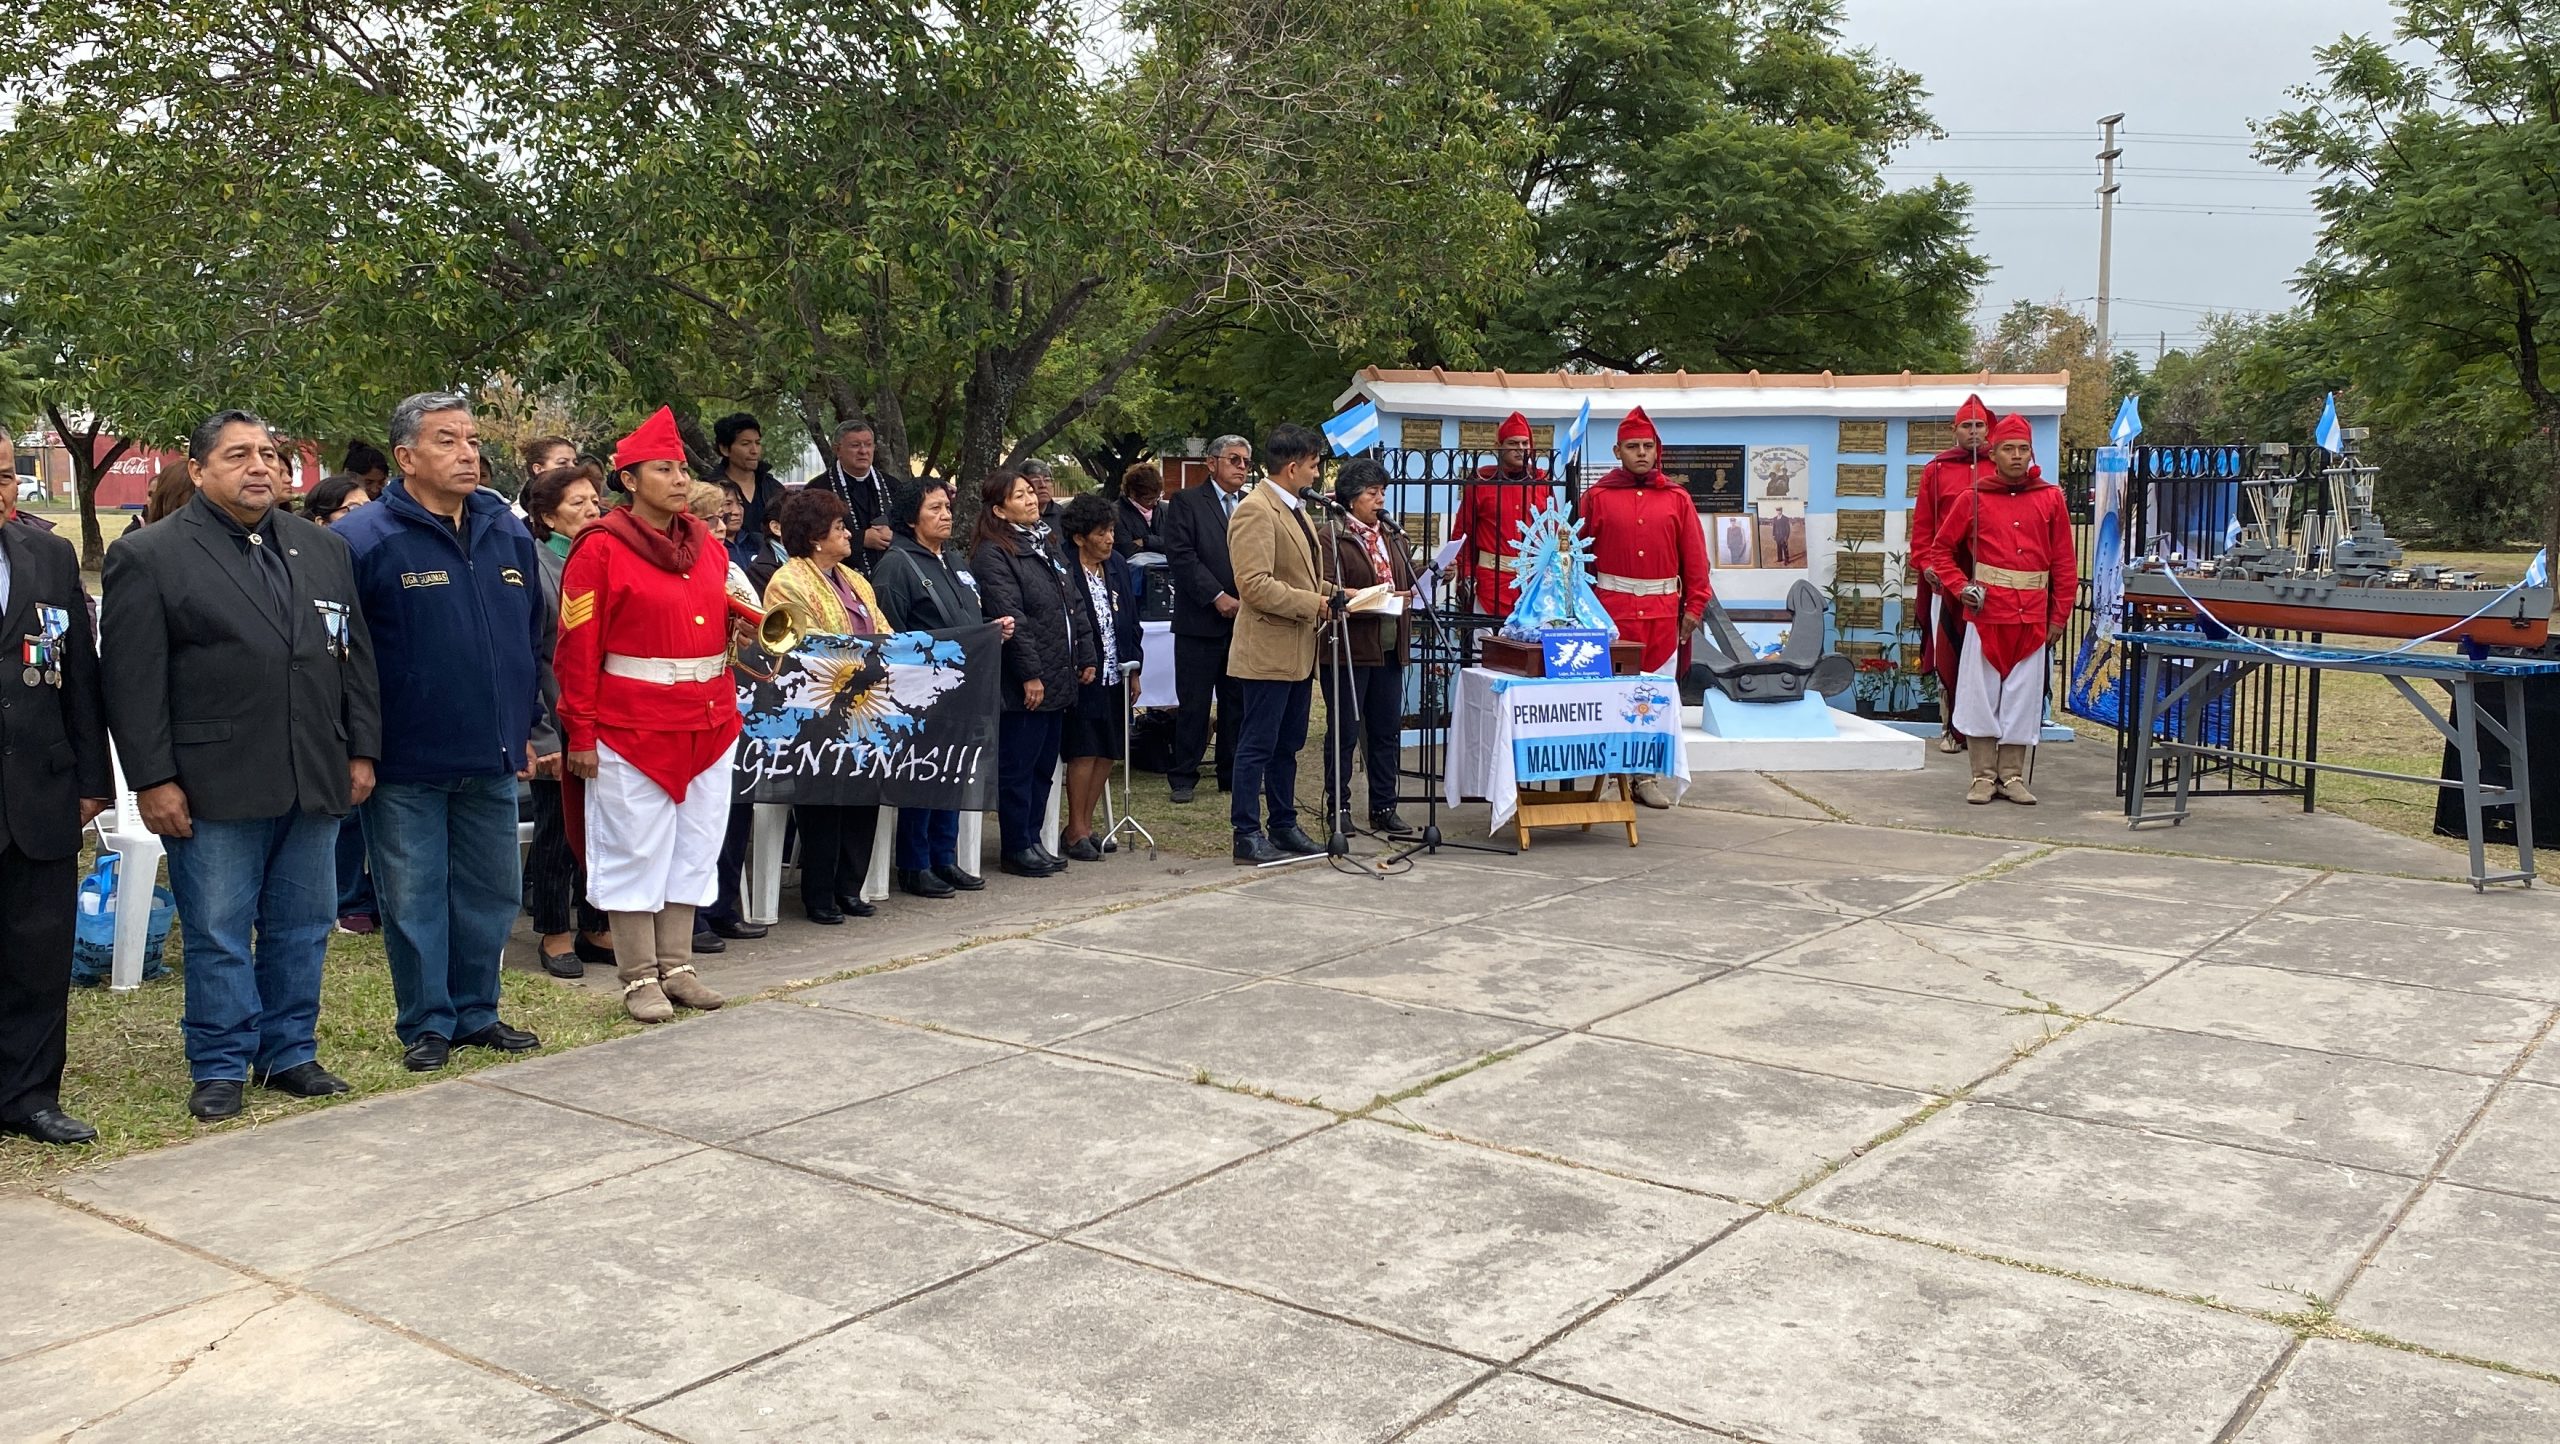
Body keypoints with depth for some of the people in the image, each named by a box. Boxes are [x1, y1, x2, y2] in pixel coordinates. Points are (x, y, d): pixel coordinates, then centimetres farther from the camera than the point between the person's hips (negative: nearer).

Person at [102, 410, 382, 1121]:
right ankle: (220, 1067, 15)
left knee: (302, 928, 11)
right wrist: (152, 780, -10)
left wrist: (361, 751, 9)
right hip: (213, 788, -4)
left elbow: (355, 656, 14)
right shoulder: (148, 556, -2)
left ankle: (291, 1053, 23)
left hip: (315, 781, 4)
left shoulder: (324, 548, 12)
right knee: (218, 935, 3)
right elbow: (133, 679, -6)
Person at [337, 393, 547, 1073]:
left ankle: (476, 1012, 28)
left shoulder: (509, 533, 7)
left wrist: (523, 726, 16)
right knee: (414, 900, 5)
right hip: (406, 766, -5)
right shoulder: (364, 540, -10)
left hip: (493, 761, 5)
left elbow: (535, 637, 17)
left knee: (491, 894, 13)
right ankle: (426, 1024, 18)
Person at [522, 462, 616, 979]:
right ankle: (554, 932, 18)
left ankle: (594, 927, 22)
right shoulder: (534, 564, -8)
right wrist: (541, 735, -15)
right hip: (558, 723, -5)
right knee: (557, 828, 5)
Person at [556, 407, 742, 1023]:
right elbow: (578, 648, -9)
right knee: (635, 849, 2)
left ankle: (676, 966, 21)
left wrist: (739, 626, 1)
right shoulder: (601, 549, -7)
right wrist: (581, 733, -13)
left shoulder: (707, 545, 11)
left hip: (707, 723, 6)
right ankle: (639, 979, 11)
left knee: (694, 844, 10)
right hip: (633, 726, -6)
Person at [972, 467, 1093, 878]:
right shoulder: (993, 555, -11)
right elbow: (1010, 618, -17)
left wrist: (1085, 655, 14)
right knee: (1018, 767, 0)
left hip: (1057, 680, 9)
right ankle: (1016, 849, 8)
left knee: (1044, 765, 13)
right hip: (1025, 684, -9)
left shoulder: (1043, 544, 17)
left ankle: (1032, 840, 22)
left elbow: (1071, 605, 19)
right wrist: (1030, 674, -19)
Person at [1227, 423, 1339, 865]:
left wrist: (1332, 594, 12)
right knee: (1257, 746, -3)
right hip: (1268, 650, -10)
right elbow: (1255, 585, -24)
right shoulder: (1256, 511, -16)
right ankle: (1247, 837, 2)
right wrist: (1313, 604, -19)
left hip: (1298, 650, 10)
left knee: (1287, 745, 16)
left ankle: (1284, 826, 24)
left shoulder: (1294, 508, 16)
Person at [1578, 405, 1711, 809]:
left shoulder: (1677, 498, 8)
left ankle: (1645, 776, 12)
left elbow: (1695, 557, 9)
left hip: (1662, 610, 2)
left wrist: (1694, 606, 4)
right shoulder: (1598, 497, 4)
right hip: (1612, 607, -2)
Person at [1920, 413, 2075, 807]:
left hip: (2032, 619, 1)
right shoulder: (1974, 499, 4)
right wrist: (1960, 587, -4)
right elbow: (1939, 549, 9)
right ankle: (1983, 777, 10)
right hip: (1986, 614, -1)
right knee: (1981, 694, 2)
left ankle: (2012, 777, 14)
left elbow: (2065, 563, 8)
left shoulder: (2051, 499, 7)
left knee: (2022, 698, 5)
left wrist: (2058, 615, 5)